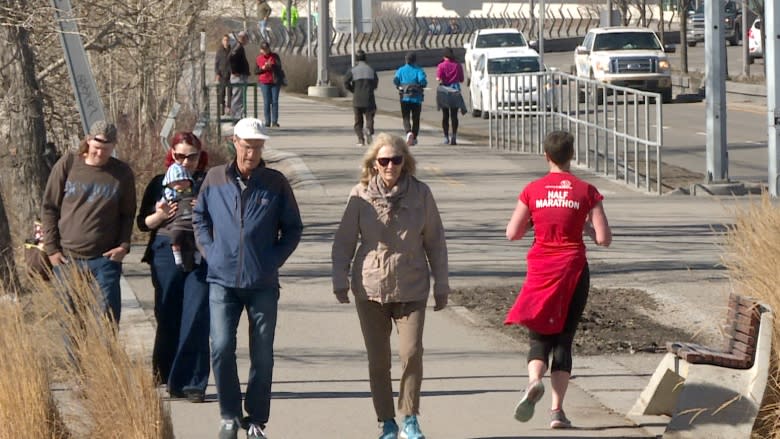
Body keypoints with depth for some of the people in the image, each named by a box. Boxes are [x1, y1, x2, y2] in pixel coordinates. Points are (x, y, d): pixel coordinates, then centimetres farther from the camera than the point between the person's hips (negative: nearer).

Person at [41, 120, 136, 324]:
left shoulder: (122, 173, 3)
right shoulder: (68, 164, 1)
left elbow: (127, 214, 10)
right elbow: (48, 207, 5)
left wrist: (124, 246, -6)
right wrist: (51, 248, -1)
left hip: (105, 259, 0)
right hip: (67, 259, 0)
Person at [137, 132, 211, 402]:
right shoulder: (160, 183, 12)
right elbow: (142, 223, 11)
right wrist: (160, 215, -9)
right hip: (166, 255, 1)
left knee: (196, 319, -9)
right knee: (168, 319, 3)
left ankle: (192, 383, -7)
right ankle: (167, 375, 18)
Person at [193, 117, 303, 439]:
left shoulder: (276, 184, 1)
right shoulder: (215, 179, 3)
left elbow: (293, 228, 9)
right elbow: (199, 217, 16)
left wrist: (274, 260, -2)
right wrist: (210, 252, 4)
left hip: (263, 283, 0)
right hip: (222, 280, 0)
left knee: (262, 355, 4)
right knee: (222, 347, -10)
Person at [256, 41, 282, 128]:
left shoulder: (275, 56, 4)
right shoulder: (259, 58, 5)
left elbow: (279, 67, 0)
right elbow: (256, 71, 4)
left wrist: (272, 66, -18)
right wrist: (263, 68, -14)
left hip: (275, 82, 0)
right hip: (264, 82, 0)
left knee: (275, 101, -2)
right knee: (267, 102, -3)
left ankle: (275, 121, 1)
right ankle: (267, 122, 0)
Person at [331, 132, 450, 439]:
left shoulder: (420, 194, 1)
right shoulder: (361, 195, -1)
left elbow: (435, 241, 7)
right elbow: (344, 241, 5)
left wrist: (441, 285, 8)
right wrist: (340, 279, -4)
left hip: (411, 288, 0)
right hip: (371, 287, 0)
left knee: (412, 353, -11)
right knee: (378, 359, 4)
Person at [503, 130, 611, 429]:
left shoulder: (533, 191, -2)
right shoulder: (586, 192, -4)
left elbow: (512, 233, 0)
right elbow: (604, 238, -6)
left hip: (541, 270, 0)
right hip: (573, 269, 0)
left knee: (539, 337, 10)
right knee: (563, 339, 7)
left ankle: (534, 380, -22)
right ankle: (557, 410, 0)